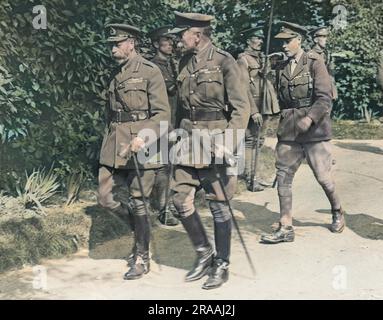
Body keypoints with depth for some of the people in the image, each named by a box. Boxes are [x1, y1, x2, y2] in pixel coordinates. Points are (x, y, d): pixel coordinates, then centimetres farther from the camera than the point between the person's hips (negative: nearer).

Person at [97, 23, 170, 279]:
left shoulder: (150, 71, -6)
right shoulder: (116, 75, 15)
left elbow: (163, 114, -12)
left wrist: (143, 138, -26)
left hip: (141, 146, -7)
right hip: (115, 147, 7)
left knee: (139, 202, 0)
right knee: (107, 198, 4)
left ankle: (142, 259, 15)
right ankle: (142, 231, 30)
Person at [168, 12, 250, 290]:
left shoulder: (224, 61, -8)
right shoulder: (184, 62, 10)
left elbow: (242, 107, -11)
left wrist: (228, 142, -20)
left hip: (215, 139, -6)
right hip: (188, 139, 6)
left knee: (219, 204, 2)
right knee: (181, 199, 4)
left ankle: (222, 266, 16)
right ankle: (204, 252, 24)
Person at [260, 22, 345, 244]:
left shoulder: (315, 63, -4)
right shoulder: (281, 69, 11)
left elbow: (325, 99, -12)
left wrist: (310, 119, -24)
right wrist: (283, 124, 15)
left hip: (315, 130, -4)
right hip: (289, 132, 5)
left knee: (323, 177, 4)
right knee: (283, 177, -1)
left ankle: (337, 212, 32)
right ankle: (286, 228, 5)